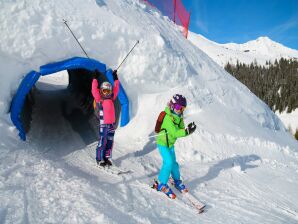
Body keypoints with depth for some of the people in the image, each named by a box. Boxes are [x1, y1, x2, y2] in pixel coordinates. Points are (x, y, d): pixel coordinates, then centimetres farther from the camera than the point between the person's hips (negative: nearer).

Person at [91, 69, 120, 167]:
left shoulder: (111, 99, 10)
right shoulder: (99, 99, -3)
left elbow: (116, 89, 17)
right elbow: (94, 90, -12)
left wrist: (115, 78, 18)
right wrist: (95, 78, -12)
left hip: (112, 124, 5)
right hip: (103, 124, -5)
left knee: (110, 142, 10)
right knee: (102, 142, -1)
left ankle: (106, 157, 23)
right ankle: (99, 159, 12)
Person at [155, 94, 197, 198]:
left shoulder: (179, 117, -1)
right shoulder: (168, 118, -28)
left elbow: (180, 130, -3)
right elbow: (174, 132, -34)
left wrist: (188, 129, -23)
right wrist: (187, 131, -42)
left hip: (170, 144, 8)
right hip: (163, 144, -8)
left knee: (173, 162, 18)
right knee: (168, 163, -14)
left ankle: (177, 181, 37)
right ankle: (161, 184, 2)